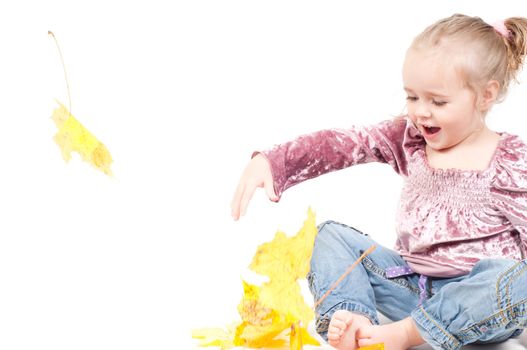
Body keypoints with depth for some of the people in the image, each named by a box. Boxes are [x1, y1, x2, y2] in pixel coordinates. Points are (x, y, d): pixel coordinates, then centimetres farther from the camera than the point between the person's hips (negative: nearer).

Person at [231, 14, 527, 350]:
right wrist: (270, 162, -25)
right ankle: (354, 321, -29)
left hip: (476, 297, -4)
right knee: (330, 234, -2)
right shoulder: (408, 136, 2)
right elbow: (342, 143, -11)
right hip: (411, 280, 5)